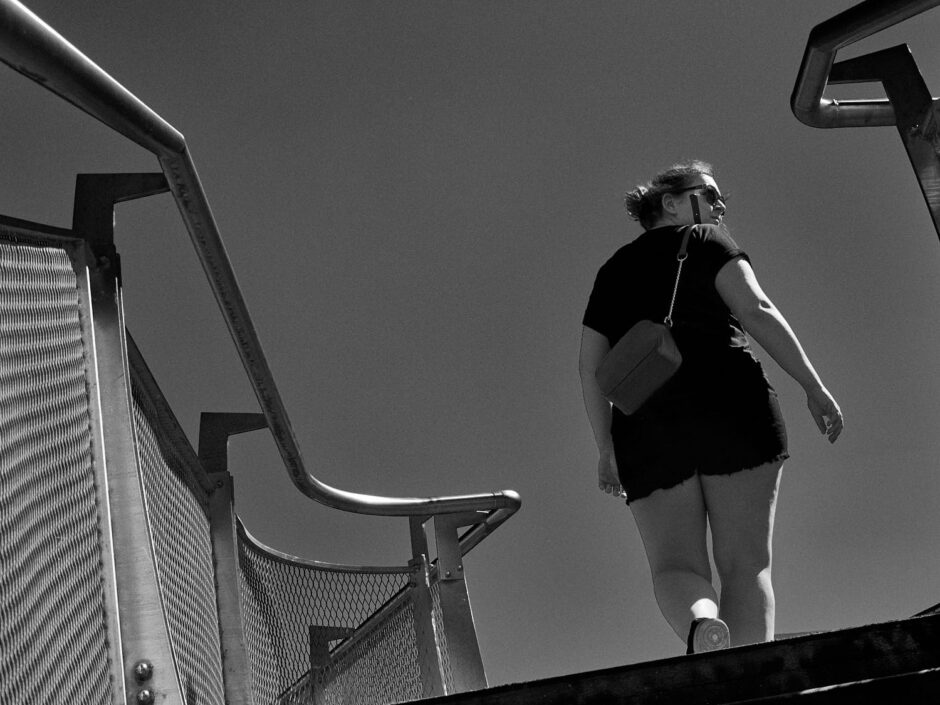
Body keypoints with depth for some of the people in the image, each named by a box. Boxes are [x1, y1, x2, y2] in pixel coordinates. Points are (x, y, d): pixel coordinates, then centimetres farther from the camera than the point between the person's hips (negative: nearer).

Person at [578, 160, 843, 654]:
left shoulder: (612, 271, 26)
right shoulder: (705, 243, 13)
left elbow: (591, 367, 18)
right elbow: (755, 311, -2)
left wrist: (606, 450, 20)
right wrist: (813, 387, -3)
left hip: (643, 424, 3)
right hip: (727, 402, -3)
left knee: (674, 563, -2)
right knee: (745, 561, -3)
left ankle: (701, 622, -34)